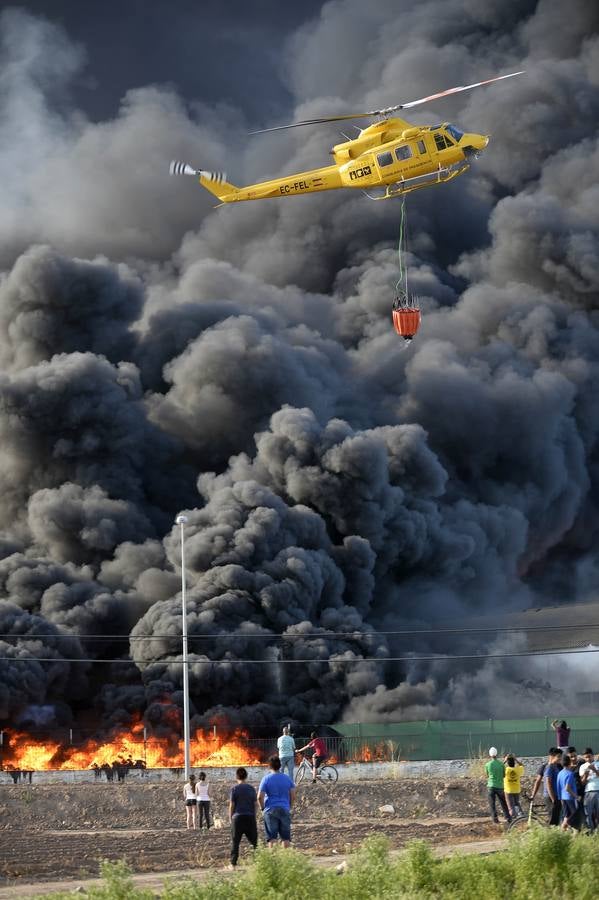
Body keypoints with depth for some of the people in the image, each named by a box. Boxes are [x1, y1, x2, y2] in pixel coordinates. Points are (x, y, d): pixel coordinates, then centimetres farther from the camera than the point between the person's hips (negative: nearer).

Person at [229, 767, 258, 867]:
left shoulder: (234, 789, -3)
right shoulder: (252, 789, 6)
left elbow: (231, 805, -3)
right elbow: (255, 804, 8)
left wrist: (230, 818, 7)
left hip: (238, 817, -2)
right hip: (250, 817, 2)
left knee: (235, 842, 3)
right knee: (253, 840, 7)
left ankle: (233, 862, -1)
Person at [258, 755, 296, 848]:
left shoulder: (266, 779, -4)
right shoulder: (287, 778, 4)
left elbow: (260, 797, -11)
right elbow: (293, 796, 2)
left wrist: (263, 808, 3)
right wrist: (290, 807, 14)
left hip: (270, 810, -2)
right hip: (285, 809, 2)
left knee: (272, 837, -1)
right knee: (286, 837, 7)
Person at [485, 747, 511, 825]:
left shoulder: (487, 765, -4)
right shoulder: (501, 764, -5)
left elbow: (487, 775, 9)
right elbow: (504, 775, 4)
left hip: (491, 786, -1)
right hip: (500, 786, 1)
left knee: (492, 804, 5)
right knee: (503, 804, 12)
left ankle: (495, 819, -3)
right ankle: (508, 819, 12)